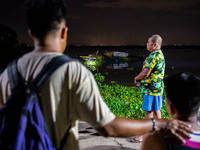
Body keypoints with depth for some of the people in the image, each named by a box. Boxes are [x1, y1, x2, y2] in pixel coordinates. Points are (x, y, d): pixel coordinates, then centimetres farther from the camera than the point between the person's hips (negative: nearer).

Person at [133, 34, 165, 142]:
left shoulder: (153, 56, -19)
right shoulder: (160, 55, 14)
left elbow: (145, 72, -23)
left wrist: (136, 78, -4)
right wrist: (140, 78, 9)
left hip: (151, 89, -10)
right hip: (157, 87, 10)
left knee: (149, 112, -5)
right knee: (156, 110, 17)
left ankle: (144, 135, 1)